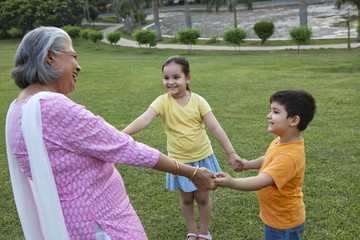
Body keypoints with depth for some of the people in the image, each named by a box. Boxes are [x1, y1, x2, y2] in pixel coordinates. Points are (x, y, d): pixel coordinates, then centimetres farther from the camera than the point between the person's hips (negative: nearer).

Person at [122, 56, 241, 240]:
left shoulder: (198, 101, -10)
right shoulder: (162, 102, -12)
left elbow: (215, 128, -11)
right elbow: (145, 119, -28)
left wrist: (231, 152, -13)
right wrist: (123, 134, -44)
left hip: (202, 157, 0)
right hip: (179, 160, 0)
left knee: (202, 197, 12)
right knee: (186, 198, 16)